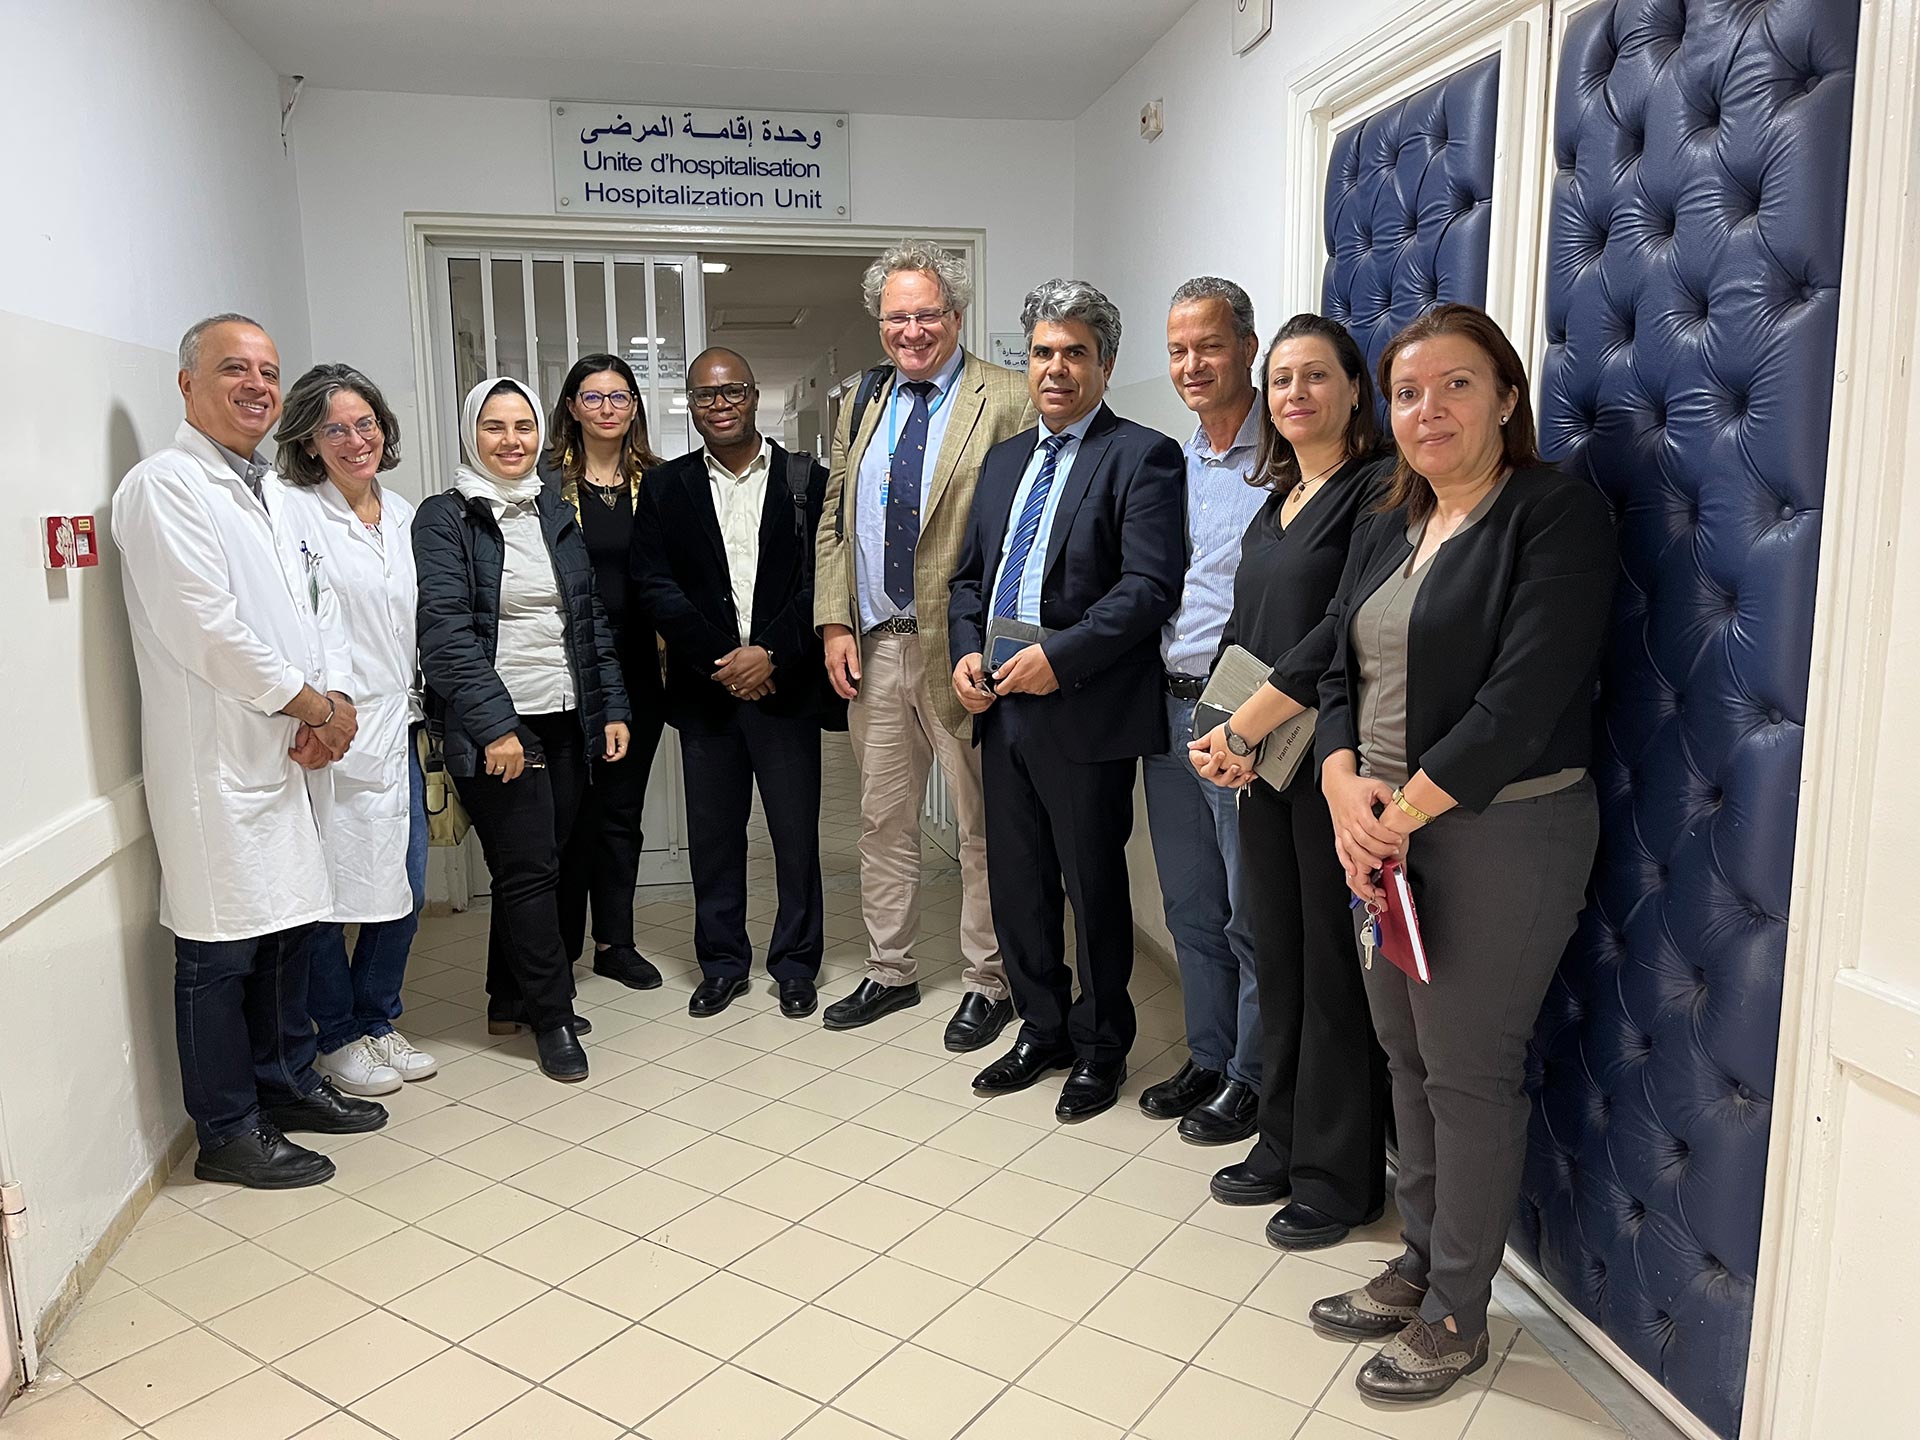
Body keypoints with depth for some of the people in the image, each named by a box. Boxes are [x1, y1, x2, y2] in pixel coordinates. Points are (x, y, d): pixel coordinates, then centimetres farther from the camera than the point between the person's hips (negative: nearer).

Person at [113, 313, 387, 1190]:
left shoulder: (269, 490, 17)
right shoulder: (165, 485, -11)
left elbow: (317, 603, 14)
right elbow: (208, 628, -19)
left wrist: (337, 698, -3)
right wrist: (309, 703, -11)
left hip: (285, 755, 8)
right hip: (214, 760, -8)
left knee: (286, 928, 17)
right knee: (220, 950, 1)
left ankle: (287, 1083, 33)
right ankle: (228, 1133, 14)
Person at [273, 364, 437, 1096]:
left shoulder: (404, 515, 12)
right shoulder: (289, 509, -8)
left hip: (395, 728, 6)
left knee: (404, 890, 11)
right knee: (327, 894, 3)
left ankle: (377, 1021, 30)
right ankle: (337, 1037, 22)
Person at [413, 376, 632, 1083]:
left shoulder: (558, 515, 13)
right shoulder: (445, 519, -4)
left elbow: (592, 620, 15)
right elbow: (446, 629, -13)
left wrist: (611, 707, 8)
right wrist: (495, 726, -19)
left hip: (565, 720, 6)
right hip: (495, 726, -5)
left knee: (540, 867, 11)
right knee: (529, 870, -3)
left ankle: (511, 999, 27)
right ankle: (552, 1017, 10)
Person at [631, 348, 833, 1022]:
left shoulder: (806, 480, 3)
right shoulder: (666, 487, 7)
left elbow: (822, 579, -3)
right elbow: (655, 585, -1)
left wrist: (773, 655, -13)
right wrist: (721, 661, -9)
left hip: (786, 684, -1)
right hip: (705, 688, 2)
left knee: (796, 832, 4)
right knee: (713, 833, 9)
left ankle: (795, 965, 19)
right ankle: (722, 963, 24)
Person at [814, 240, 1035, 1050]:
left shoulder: (1006, 401, -6)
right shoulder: (861, 407, 14)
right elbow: (834, 521, 15)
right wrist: (835, 623, 4)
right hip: (874, 647, 6)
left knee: (982, 828, 5)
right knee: (882, 819, 15)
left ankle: (988, 984, 21)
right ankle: (889, 973, 30)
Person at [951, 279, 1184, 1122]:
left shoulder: (1141, 457, -5)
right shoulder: (1004, 459, 17)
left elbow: (1149, 585, -15)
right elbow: (969, 575, 19)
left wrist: (1060, 656, -21)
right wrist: (965, 651, 1)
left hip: (1085, 713, -6)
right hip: (1001, 706, 7)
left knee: (1095, 889, 6)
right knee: (1016, 885, 15)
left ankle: (1100, 1048, 25)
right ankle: (1041, 1030, 33)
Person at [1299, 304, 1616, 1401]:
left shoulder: (1557, 513, -11)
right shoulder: (1391, 531, 14)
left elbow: (1524, 698, -20)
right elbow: (1342, 674, 12)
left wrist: (1401, 812, -17)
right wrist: (1345, 787, -7)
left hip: (1502, 830, -7)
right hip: (1388, 832, 7)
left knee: (1468, 1071, 2)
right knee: (1407, 1052, 15)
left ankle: (1457, 1317, 20)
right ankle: (1423, 1263, 33)